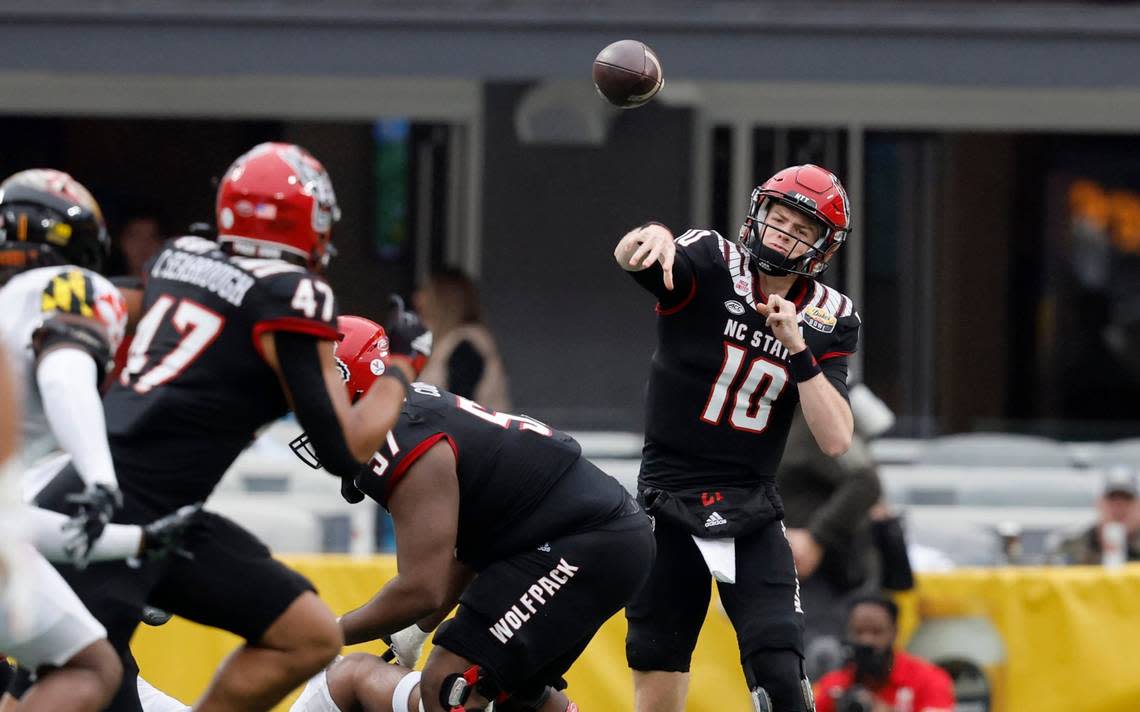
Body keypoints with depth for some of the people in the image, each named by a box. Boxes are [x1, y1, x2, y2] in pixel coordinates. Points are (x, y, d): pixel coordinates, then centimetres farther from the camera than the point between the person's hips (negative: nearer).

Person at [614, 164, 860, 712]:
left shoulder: (829, 320, 1)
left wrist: (797, 347, -17)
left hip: (752, 516, 2)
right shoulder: (709, 265, -8)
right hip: (668, 500, -2)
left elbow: (835, 441, -7)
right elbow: (629, 256, -30)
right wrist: (652, 236, -54)